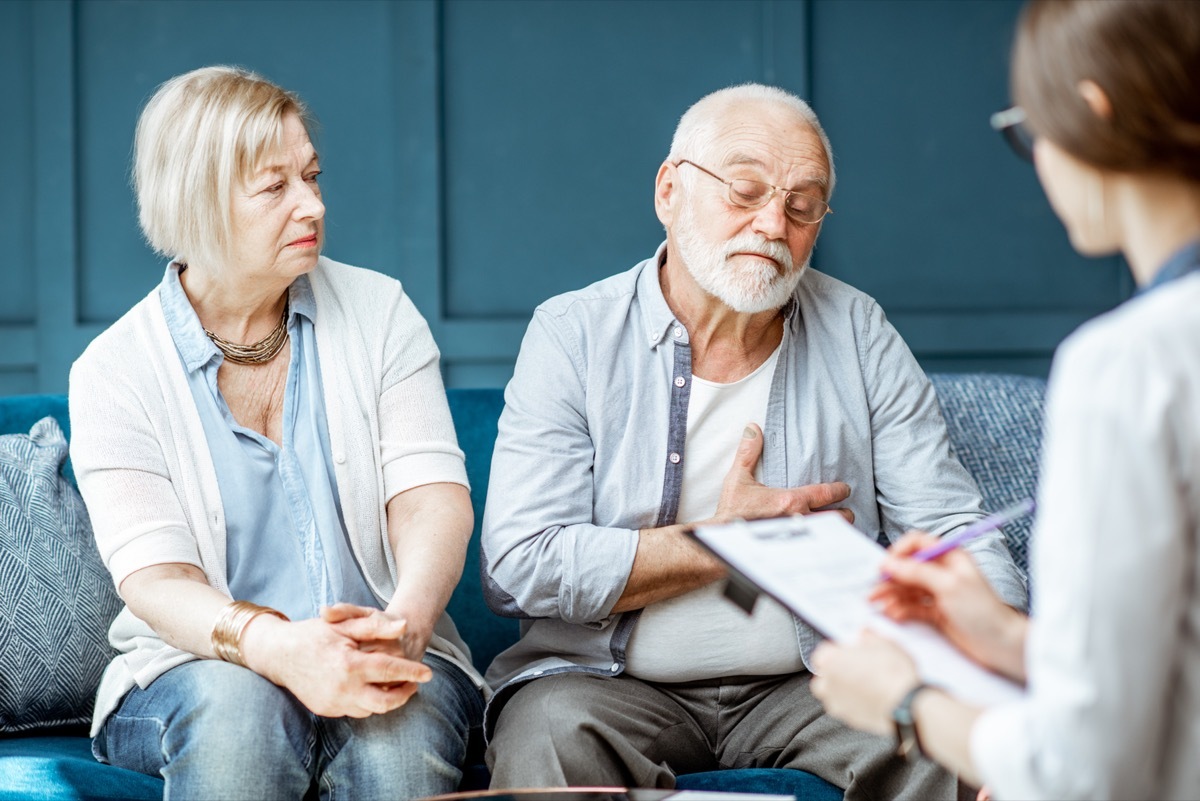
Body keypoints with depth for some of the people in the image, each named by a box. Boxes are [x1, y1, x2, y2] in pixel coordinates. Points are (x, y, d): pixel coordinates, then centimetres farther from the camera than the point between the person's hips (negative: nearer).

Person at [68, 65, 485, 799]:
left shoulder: (379, 314, 6)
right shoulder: (114, 372, -1)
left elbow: (432, 497, -4)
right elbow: (155, 578, -11)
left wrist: (405, 622, -28)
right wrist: (277, 647, -33)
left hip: (383, 656, 0)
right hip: (194, 673, 0)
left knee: (400, 725, -34)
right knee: (236, 703, -35)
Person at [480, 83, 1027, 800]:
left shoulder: (858, 336, 5)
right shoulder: (574, 337, -3)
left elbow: (953, 532, -1)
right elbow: (518, 567, -13)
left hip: (815, 679, 2)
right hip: (609, 681, -1)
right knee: (553, 737, -33)